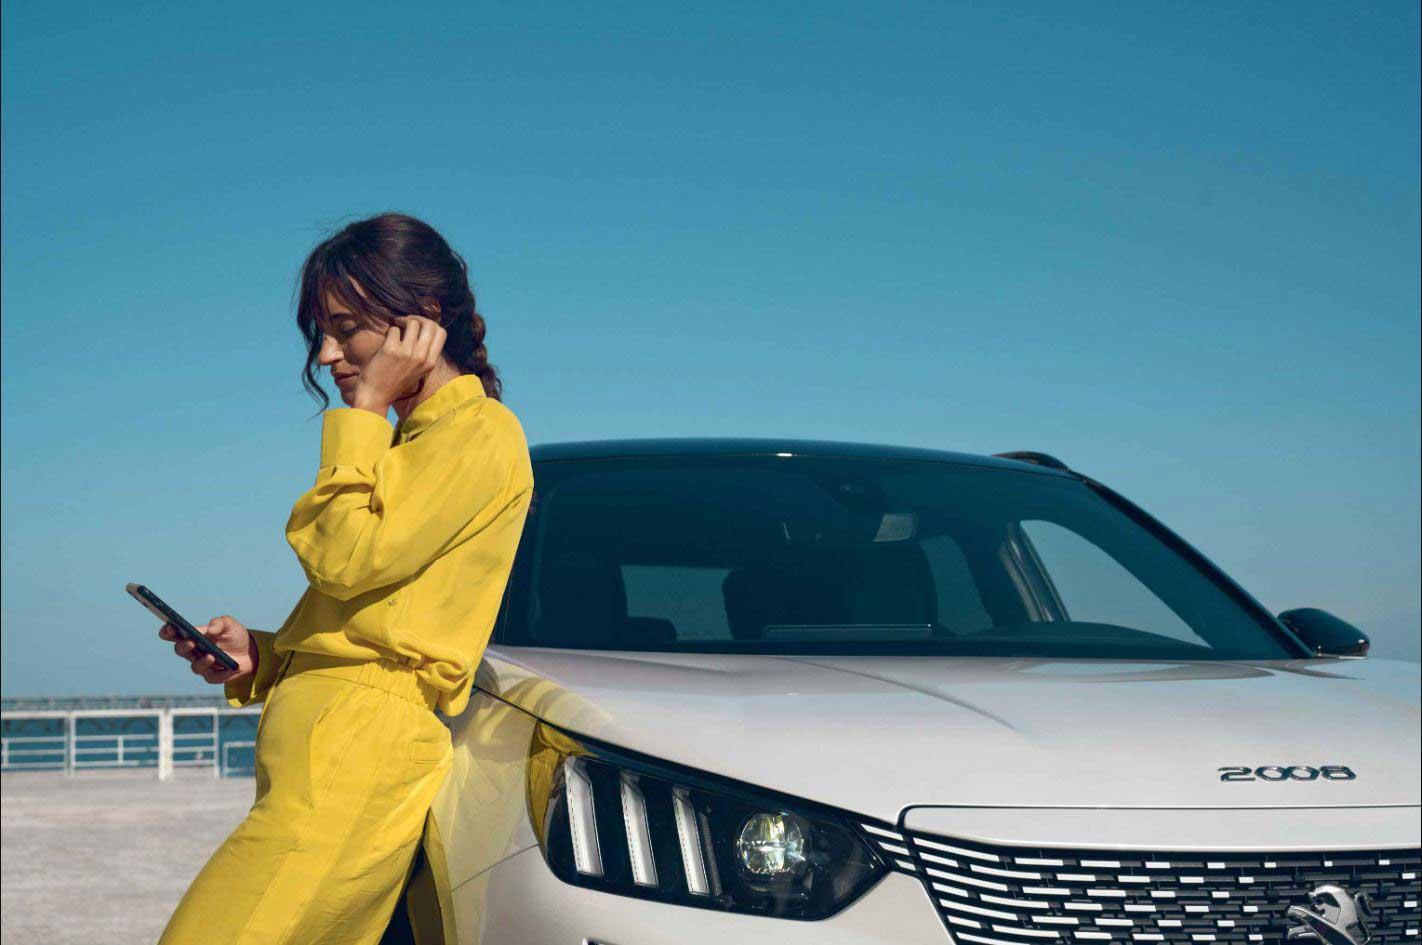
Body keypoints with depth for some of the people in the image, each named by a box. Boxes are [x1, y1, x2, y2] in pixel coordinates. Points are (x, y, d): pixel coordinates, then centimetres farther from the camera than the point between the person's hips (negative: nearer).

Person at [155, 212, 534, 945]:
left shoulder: (481, 434, -5)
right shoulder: (413, 443, 26)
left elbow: (347, 560, -14)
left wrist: (362, 413, -3)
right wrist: (255, 655, 10)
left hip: (356, 753, -10)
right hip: (320, 756, 10)